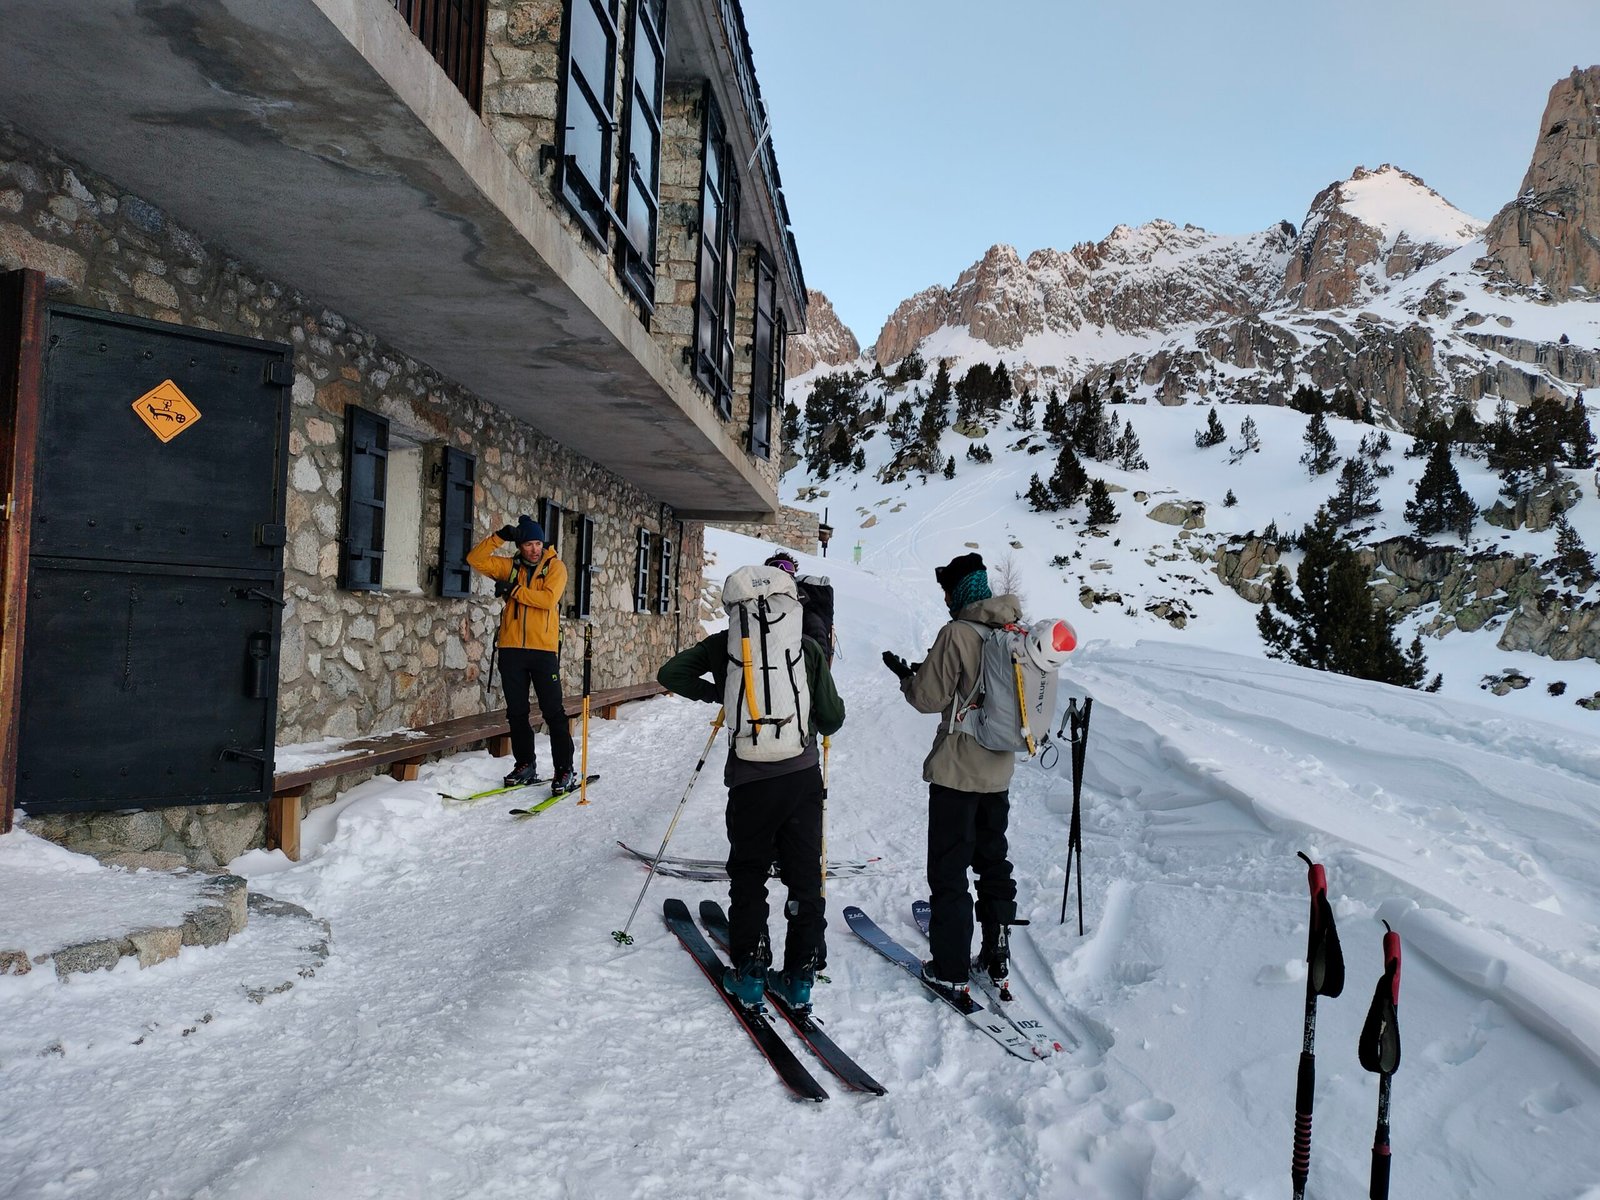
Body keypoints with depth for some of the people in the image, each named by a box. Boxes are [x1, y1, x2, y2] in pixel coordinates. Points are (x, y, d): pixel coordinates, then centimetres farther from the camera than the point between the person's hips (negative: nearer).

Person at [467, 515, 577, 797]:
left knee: (553, 712, -4)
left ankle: (565, 770, 0)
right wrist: (499, 537, -7)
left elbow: (548, 599, -15)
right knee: (517, 712, 10)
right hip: (512, 649, 4)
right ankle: (525, 765, 21)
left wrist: (514, 590, -13)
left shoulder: (555, 567, 0)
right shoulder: (510, 566, 11)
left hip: (544, 649, -4)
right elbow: (475, 559, 2)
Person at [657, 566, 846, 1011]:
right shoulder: (807, 647, 0)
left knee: (748, 875, 15)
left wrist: (714, 692, 18)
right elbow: (832, 718, 0)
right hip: (803, 777, 1)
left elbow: (670, 674, 6)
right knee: (804, 874, 13)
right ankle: (801, 974, 19)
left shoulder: (725, 645, 0)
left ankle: (749, 971, 18)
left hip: (750, 780, -1)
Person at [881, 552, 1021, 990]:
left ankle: (950, 966, 11)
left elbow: (930, 698, -14)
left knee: (948, 869, 4)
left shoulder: (957, 633, -18)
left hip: (957, 771, -7)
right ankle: (996, 954, 27)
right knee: (993, 862, 19)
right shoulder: (1016, 630, 3)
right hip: (999, 768, 7)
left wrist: (905, 674, 4)